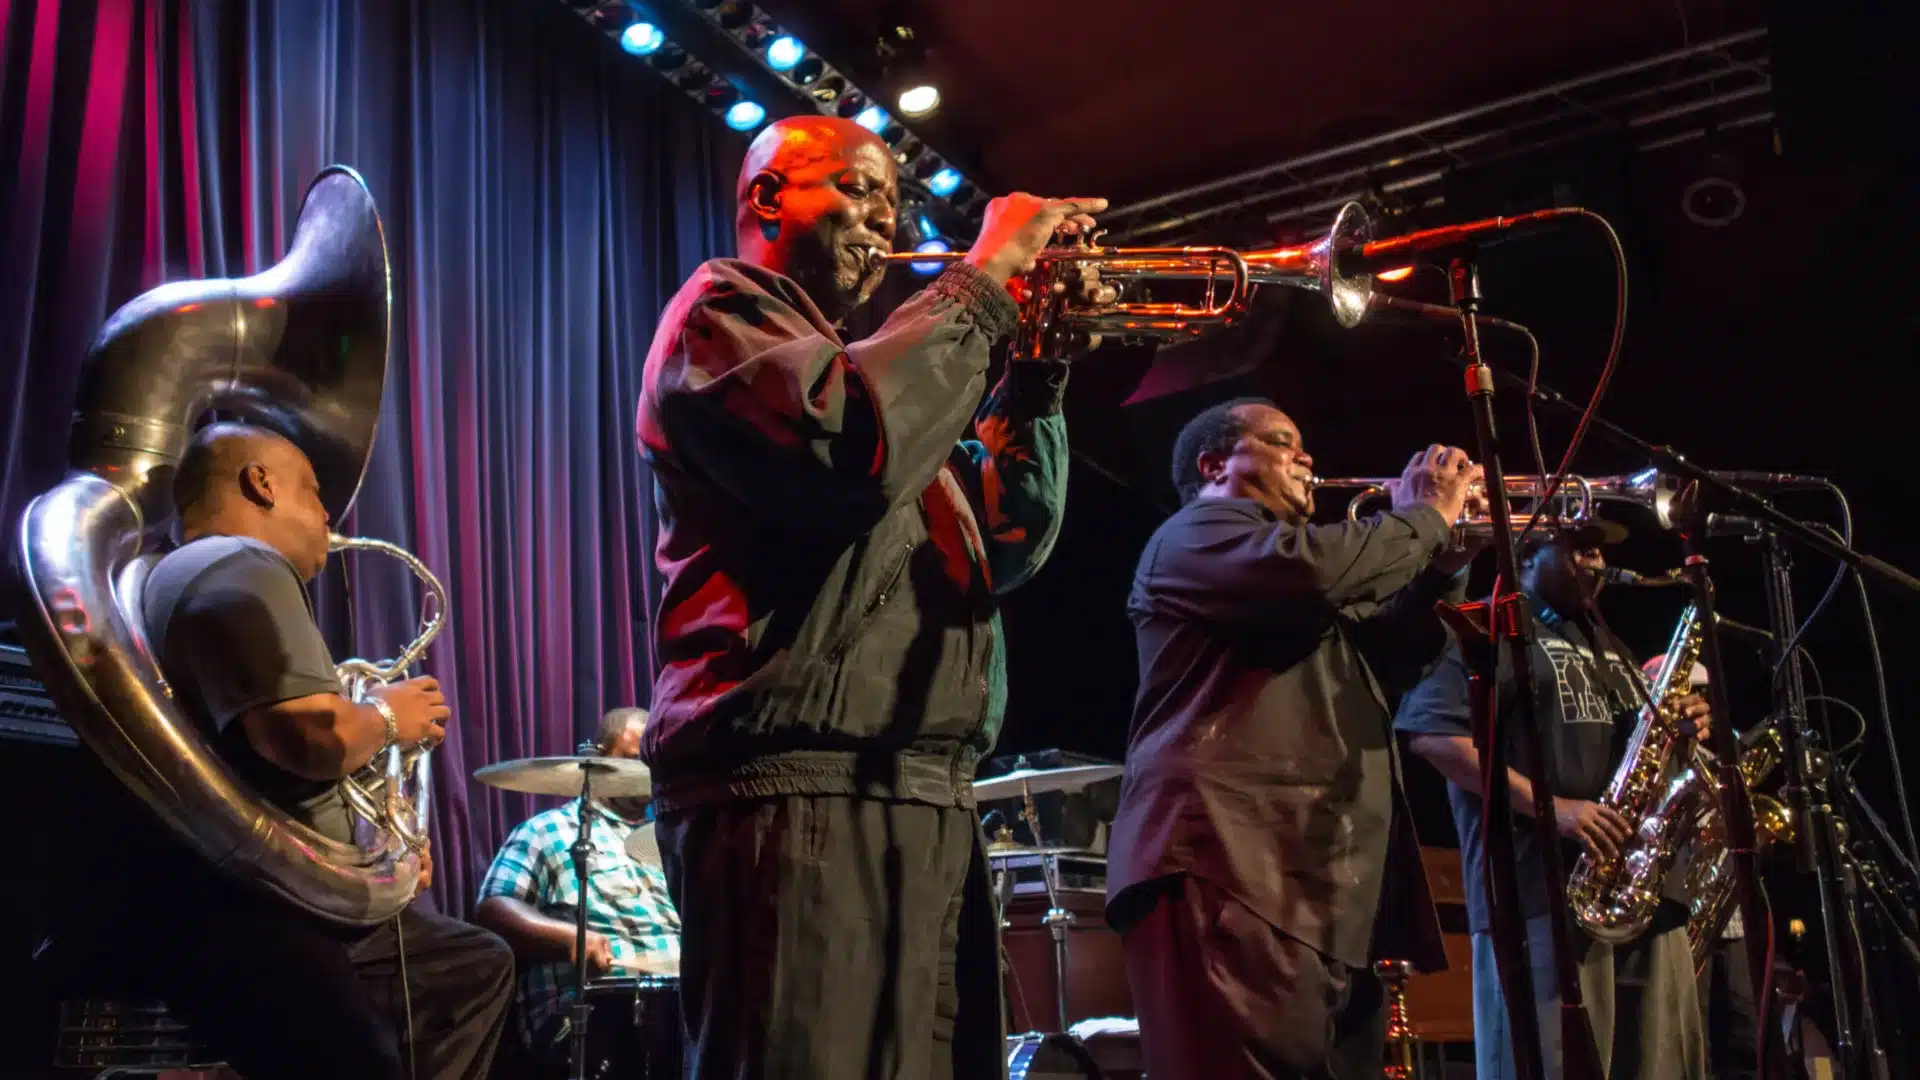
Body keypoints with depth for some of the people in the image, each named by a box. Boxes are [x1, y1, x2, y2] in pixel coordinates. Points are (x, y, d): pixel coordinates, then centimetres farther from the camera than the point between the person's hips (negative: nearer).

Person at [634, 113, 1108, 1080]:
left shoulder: (855, 362, 28)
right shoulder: (722, 307, 3)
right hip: (797, 792, -9)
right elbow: (853, 447, -20)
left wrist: (1040, 369, 14)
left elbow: (1004, 546, 23)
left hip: (928, 802, 9)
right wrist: (984, 278, -8)